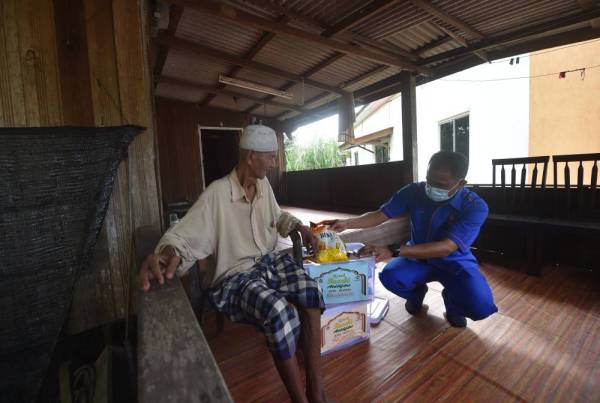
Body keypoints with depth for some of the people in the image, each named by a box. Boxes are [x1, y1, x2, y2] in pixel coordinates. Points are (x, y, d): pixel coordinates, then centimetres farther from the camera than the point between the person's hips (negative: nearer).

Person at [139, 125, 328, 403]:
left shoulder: (263, 184, 5)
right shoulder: (217, 193, -16)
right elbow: (184, 235, -19)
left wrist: (300, 227, 5)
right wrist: (168, 252, -43)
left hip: (270, 261, 6)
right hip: (237, 276, -5)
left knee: (310, 290, -23)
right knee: (280, 312, -33)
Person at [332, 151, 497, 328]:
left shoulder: (475, 207, -26)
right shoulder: (414, 192, -17)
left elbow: (446, 248, -37)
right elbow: (379, 215, -15)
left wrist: (393, 251, -48)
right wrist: (347, 223, -35)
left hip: (454, 261, -1)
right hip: (418, 256, 2)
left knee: (481, 307, -27)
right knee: (389, 277, -27)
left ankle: (452, 301, 13)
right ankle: (417, 291, 11)